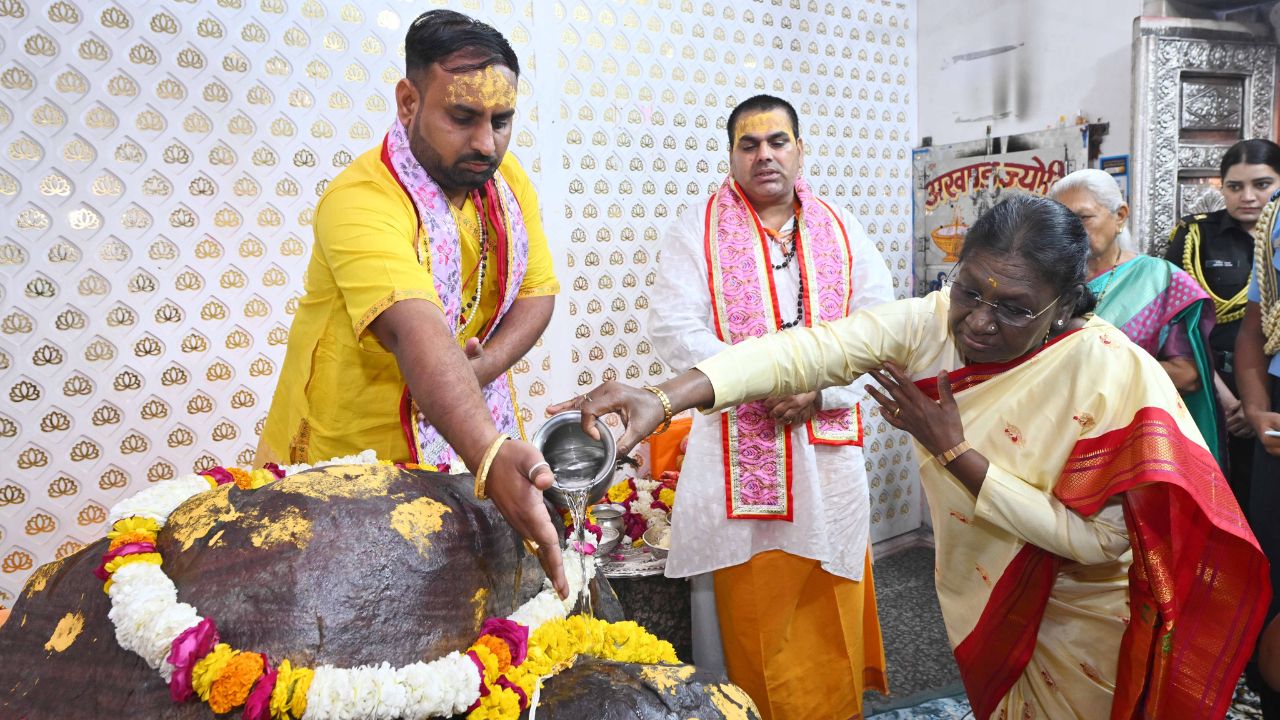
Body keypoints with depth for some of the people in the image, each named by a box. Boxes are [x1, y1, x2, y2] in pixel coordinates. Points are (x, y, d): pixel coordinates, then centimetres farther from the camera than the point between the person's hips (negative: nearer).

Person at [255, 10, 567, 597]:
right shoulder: (360, 201, -27)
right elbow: (416, 333, -42)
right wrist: (490, 455, -55)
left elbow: (537, 289, 2)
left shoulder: (506, 177, -4)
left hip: (468, 436, 5)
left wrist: (486, 364, -17)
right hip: (347, 461, -5)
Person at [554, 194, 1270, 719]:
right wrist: (663, 398, -45)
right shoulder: (934, 321, -19)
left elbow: (1094, 540, -27)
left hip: (1076, 618, -3)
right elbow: (815, 347, -32)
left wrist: (955, 451, -32)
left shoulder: (1115, 374, -27)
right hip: (975, 590, 4)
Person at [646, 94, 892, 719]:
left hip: (826, 450, 3)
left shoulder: (843, 234, 11)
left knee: (828, 616, 10)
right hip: (737, 453, -2)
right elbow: (674, 328, -9)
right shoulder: (698, 230, 2)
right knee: (747, 615, 3)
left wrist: (817, 388, -13)